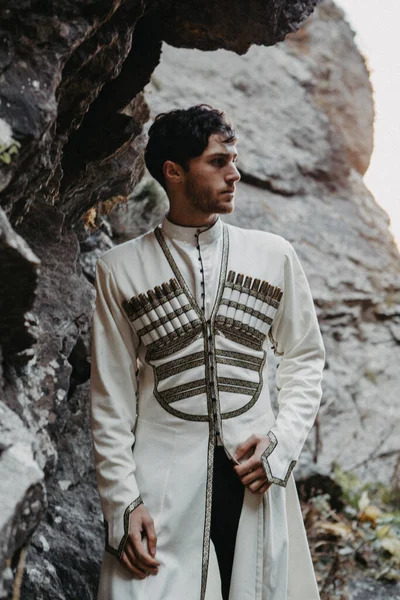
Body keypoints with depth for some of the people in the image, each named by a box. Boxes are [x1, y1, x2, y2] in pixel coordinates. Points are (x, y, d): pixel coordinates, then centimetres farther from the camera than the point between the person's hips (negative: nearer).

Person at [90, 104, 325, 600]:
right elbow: (111, 397, 1)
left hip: (254, 475, 2)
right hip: (162, 483, -1)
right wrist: (122, 502, -5)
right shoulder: (121, 269, 0)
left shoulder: (273, 255, 5)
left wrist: (282, 441, -1)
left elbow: (305, 357, 13)